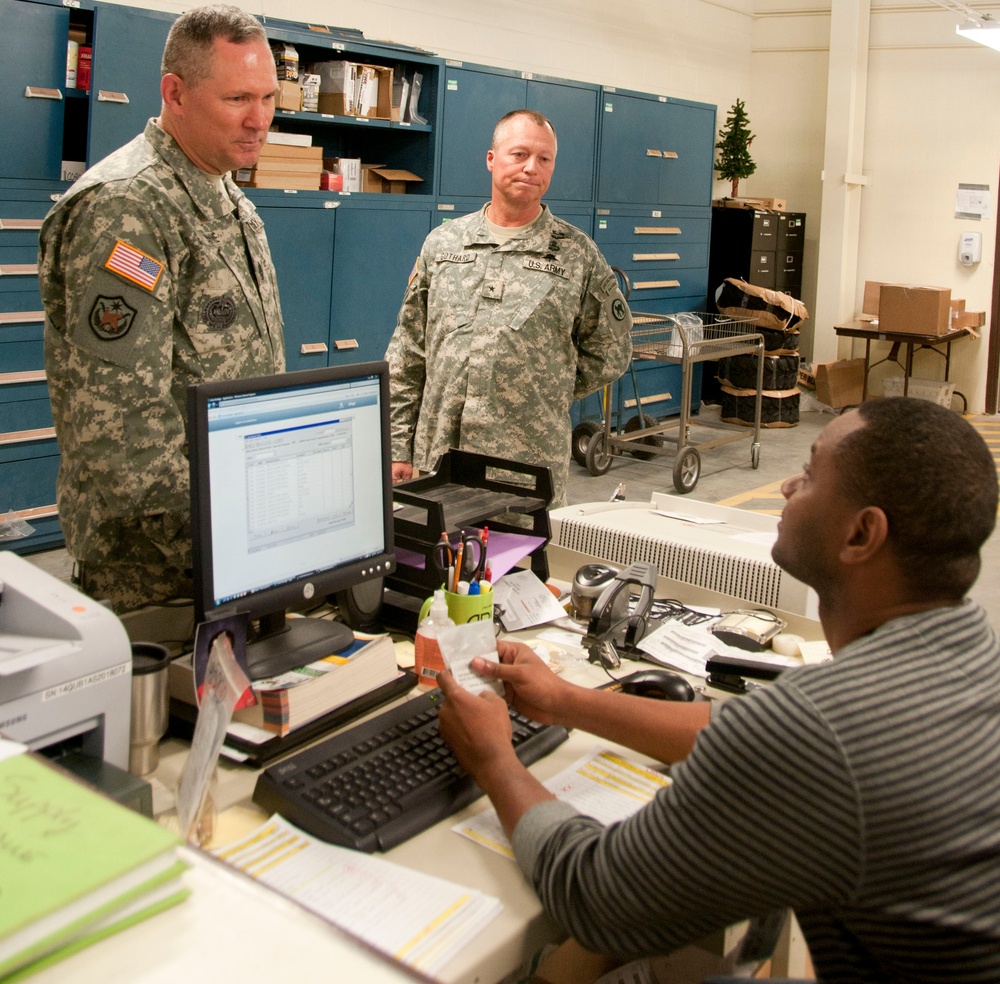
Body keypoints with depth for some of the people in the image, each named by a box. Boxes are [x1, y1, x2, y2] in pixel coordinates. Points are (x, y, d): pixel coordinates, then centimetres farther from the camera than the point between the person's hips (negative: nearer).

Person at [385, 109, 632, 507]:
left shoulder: (578, 254, 3)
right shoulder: (442, 243, 10)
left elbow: (609, 353, 9)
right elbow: (407, 357, 10)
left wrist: (546, 394, 3)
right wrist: (398, 448, 6)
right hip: (436, 459, 2)